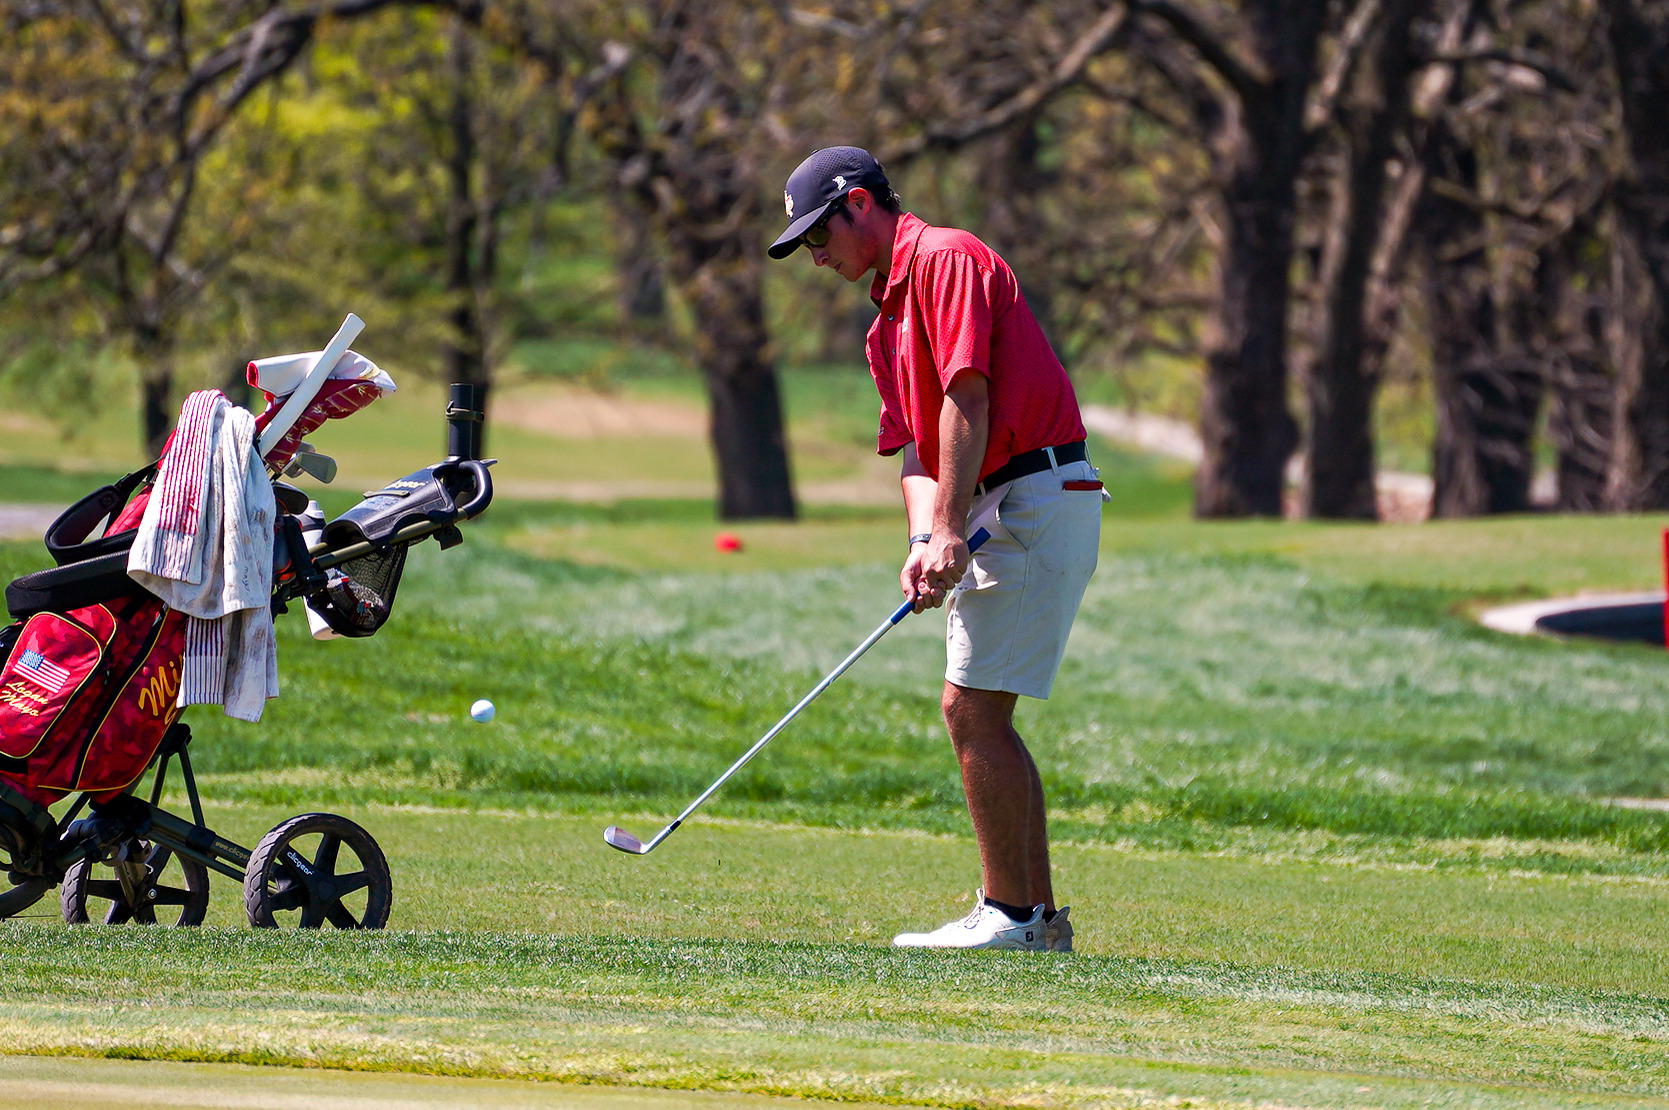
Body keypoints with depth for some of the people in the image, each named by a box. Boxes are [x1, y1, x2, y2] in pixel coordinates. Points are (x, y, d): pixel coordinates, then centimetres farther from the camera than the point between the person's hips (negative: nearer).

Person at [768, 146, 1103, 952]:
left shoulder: (945, 259, -9)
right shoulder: (887, 323, 21)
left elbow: (968, 396, -18)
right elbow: (916, 448, 14)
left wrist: (952, 530, -20)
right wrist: (925, 542, -5)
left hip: (1039, 499, -10)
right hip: (1007, 512, 10)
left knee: (972, 707, -11)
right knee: (979, 713, 10)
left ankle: (1010, 913, -9)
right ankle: (1039, 915, 12)